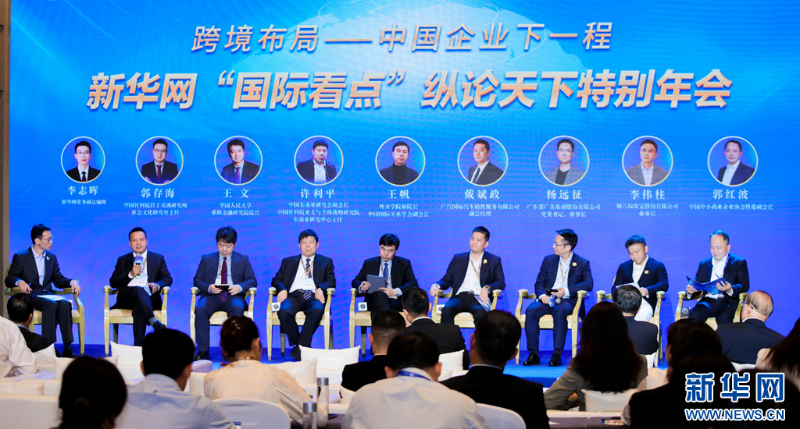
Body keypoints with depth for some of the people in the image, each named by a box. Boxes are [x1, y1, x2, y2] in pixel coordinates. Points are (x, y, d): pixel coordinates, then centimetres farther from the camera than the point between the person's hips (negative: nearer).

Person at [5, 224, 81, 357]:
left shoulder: (52, 258, 20)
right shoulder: (20, 257, 5)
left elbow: (58, 281, 15)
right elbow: (9, 280, -2)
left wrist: (72, 282, -6)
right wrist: (19, 281, -25)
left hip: (48, 295, 4)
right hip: (30, 296, -4)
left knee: (65, 304, -30)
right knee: (51, 305, -36)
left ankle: (67, 347, -33)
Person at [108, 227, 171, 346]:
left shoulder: (158, 259, 24)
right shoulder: (122, 260, 24)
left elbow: (167, 279, 12)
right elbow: (112, 283, 12)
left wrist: (157, 285, -12)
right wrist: (130, 274, -5)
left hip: (149, 297, 0)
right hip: (126, 298, 0)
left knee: (139, 306, -39)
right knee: (138, 290, -39)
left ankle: (138, 345, -49)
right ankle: (153, 322, -58)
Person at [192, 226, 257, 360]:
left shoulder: (243, 260, 18)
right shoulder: (207, 259, 19)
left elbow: (252, 280, 9)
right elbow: (197, 280, 11)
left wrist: (240, 287, -14)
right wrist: (208, 287, -12)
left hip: (233, 296, -1)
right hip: (212, 296, 1)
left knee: (237, 309, -37)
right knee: (200, 310, -33)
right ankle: (203, 351, -30)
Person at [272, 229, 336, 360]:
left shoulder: (326, 262, 24)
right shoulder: (288, 262, 27)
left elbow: (331, 281, 10)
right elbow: (276, 279, 18)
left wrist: (321, 289, -12)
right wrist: (282, 289, -6)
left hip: (313, 296, -1)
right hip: (293, 295, 1)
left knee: (317, 310, -37)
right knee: (283, 312, -34)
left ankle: (300, 348, -33)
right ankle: (299, 346, -21)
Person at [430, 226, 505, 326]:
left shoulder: (494, 260, 19)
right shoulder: (458, 258, 25)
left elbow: (501, 283, 6)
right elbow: (447, 280, 21)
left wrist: (487, 288, -16)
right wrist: (437, 285, -4)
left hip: (478, 298, -2)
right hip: (460, 297, 2)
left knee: (480, 312, -39)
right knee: (446, 310, -34)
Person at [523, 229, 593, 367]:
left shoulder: (582, 263, 5)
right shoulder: (548, 260, 15)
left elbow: (588, 284, -10)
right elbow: (539, 283, 12)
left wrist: (567, 291, -22)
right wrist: (542, 295, -12)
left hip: (568, 301, -3)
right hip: (548, 300, 3)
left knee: (559, 311, -39)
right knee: (531, 311, -29)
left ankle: (557, 354, -37)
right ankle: (533, 354, -27)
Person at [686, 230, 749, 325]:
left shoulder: (739, 263, 10)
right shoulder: (704, 264, 23)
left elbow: (745, 285, -2)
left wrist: (730, 289, -23)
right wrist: (690, 291, -7)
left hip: (727, 302, -3)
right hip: (708, 301, 3)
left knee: (724, 317, -37)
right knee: (694, 314, -30)